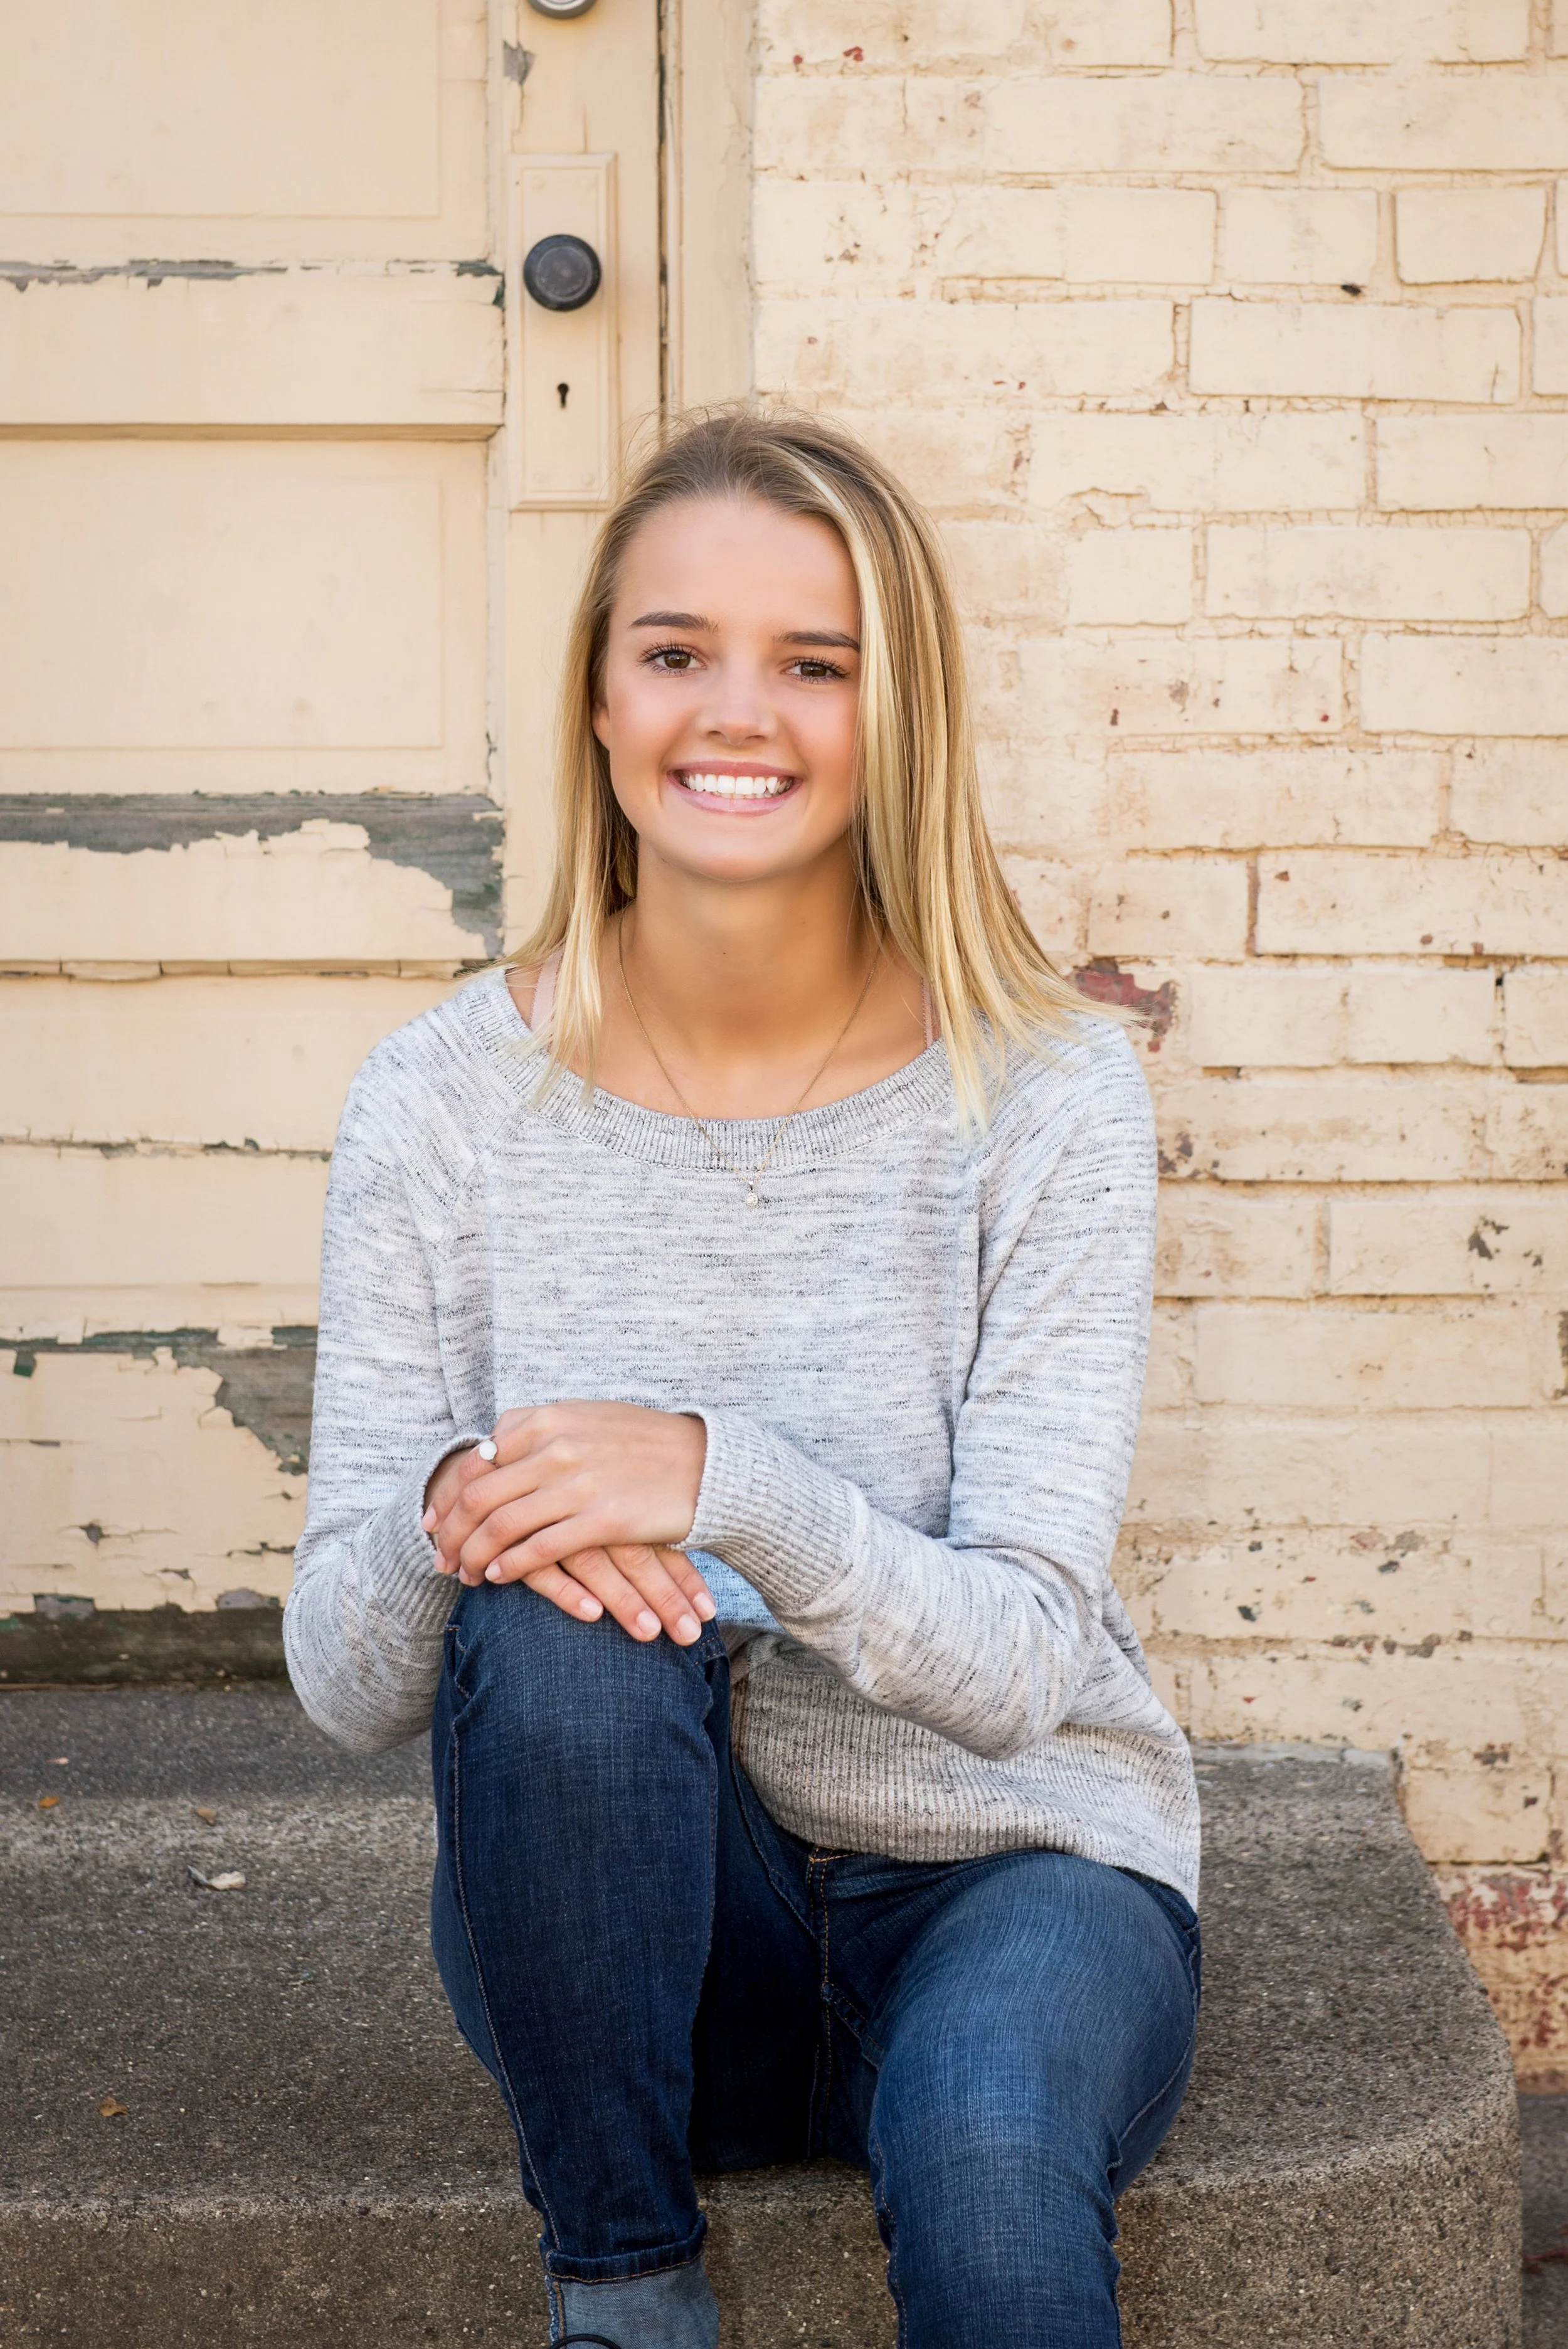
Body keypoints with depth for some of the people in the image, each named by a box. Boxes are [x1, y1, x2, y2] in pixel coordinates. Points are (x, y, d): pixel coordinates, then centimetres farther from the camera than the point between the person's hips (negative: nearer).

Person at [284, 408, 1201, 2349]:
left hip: (1006, 1868, -3)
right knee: (552, 1611, -30)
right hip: (617, 1915, 3)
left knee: (983, 2157, -35)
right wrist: (451, 1518, -30)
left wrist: (725, 1481, -34)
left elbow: (1019, 1666, -16)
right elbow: (348, 1691, -7)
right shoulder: (443, 1105, -6)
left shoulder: (1043, 1095, -11)